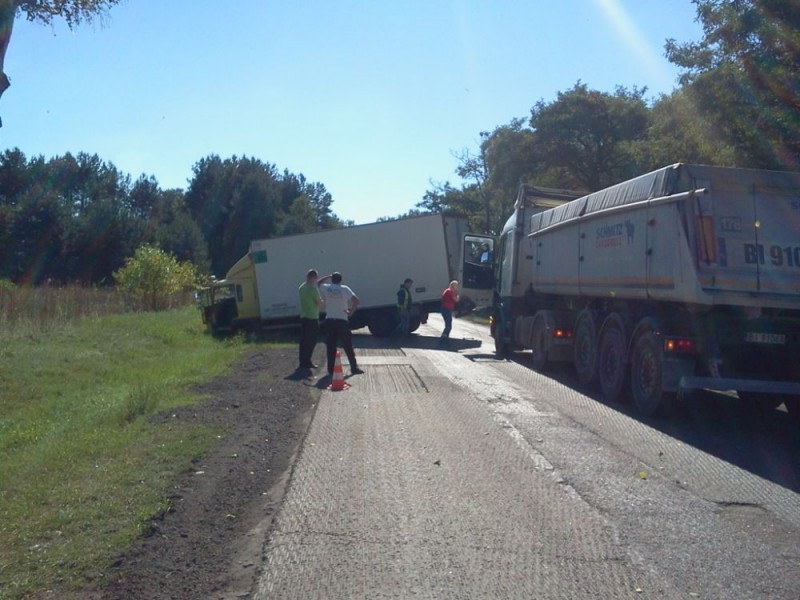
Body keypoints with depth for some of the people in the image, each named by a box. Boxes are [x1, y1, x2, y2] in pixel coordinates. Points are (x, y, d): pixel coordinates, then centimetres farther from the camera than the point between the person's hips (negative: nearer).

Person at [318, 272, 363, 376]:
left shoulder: (326, 288, 2)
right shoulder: (344, 289, -6)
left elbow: (318, 283, 24)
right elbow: (356, 300, -16)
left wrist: (328, 276, 20)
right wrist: (351, 311, -8)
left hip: (329, 320, 2)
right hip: (342, 320, -2)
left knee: (331, 347, 6)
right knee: (348, 346, 4)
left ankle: (331, 369, 5)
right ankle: (354, 368, 5)